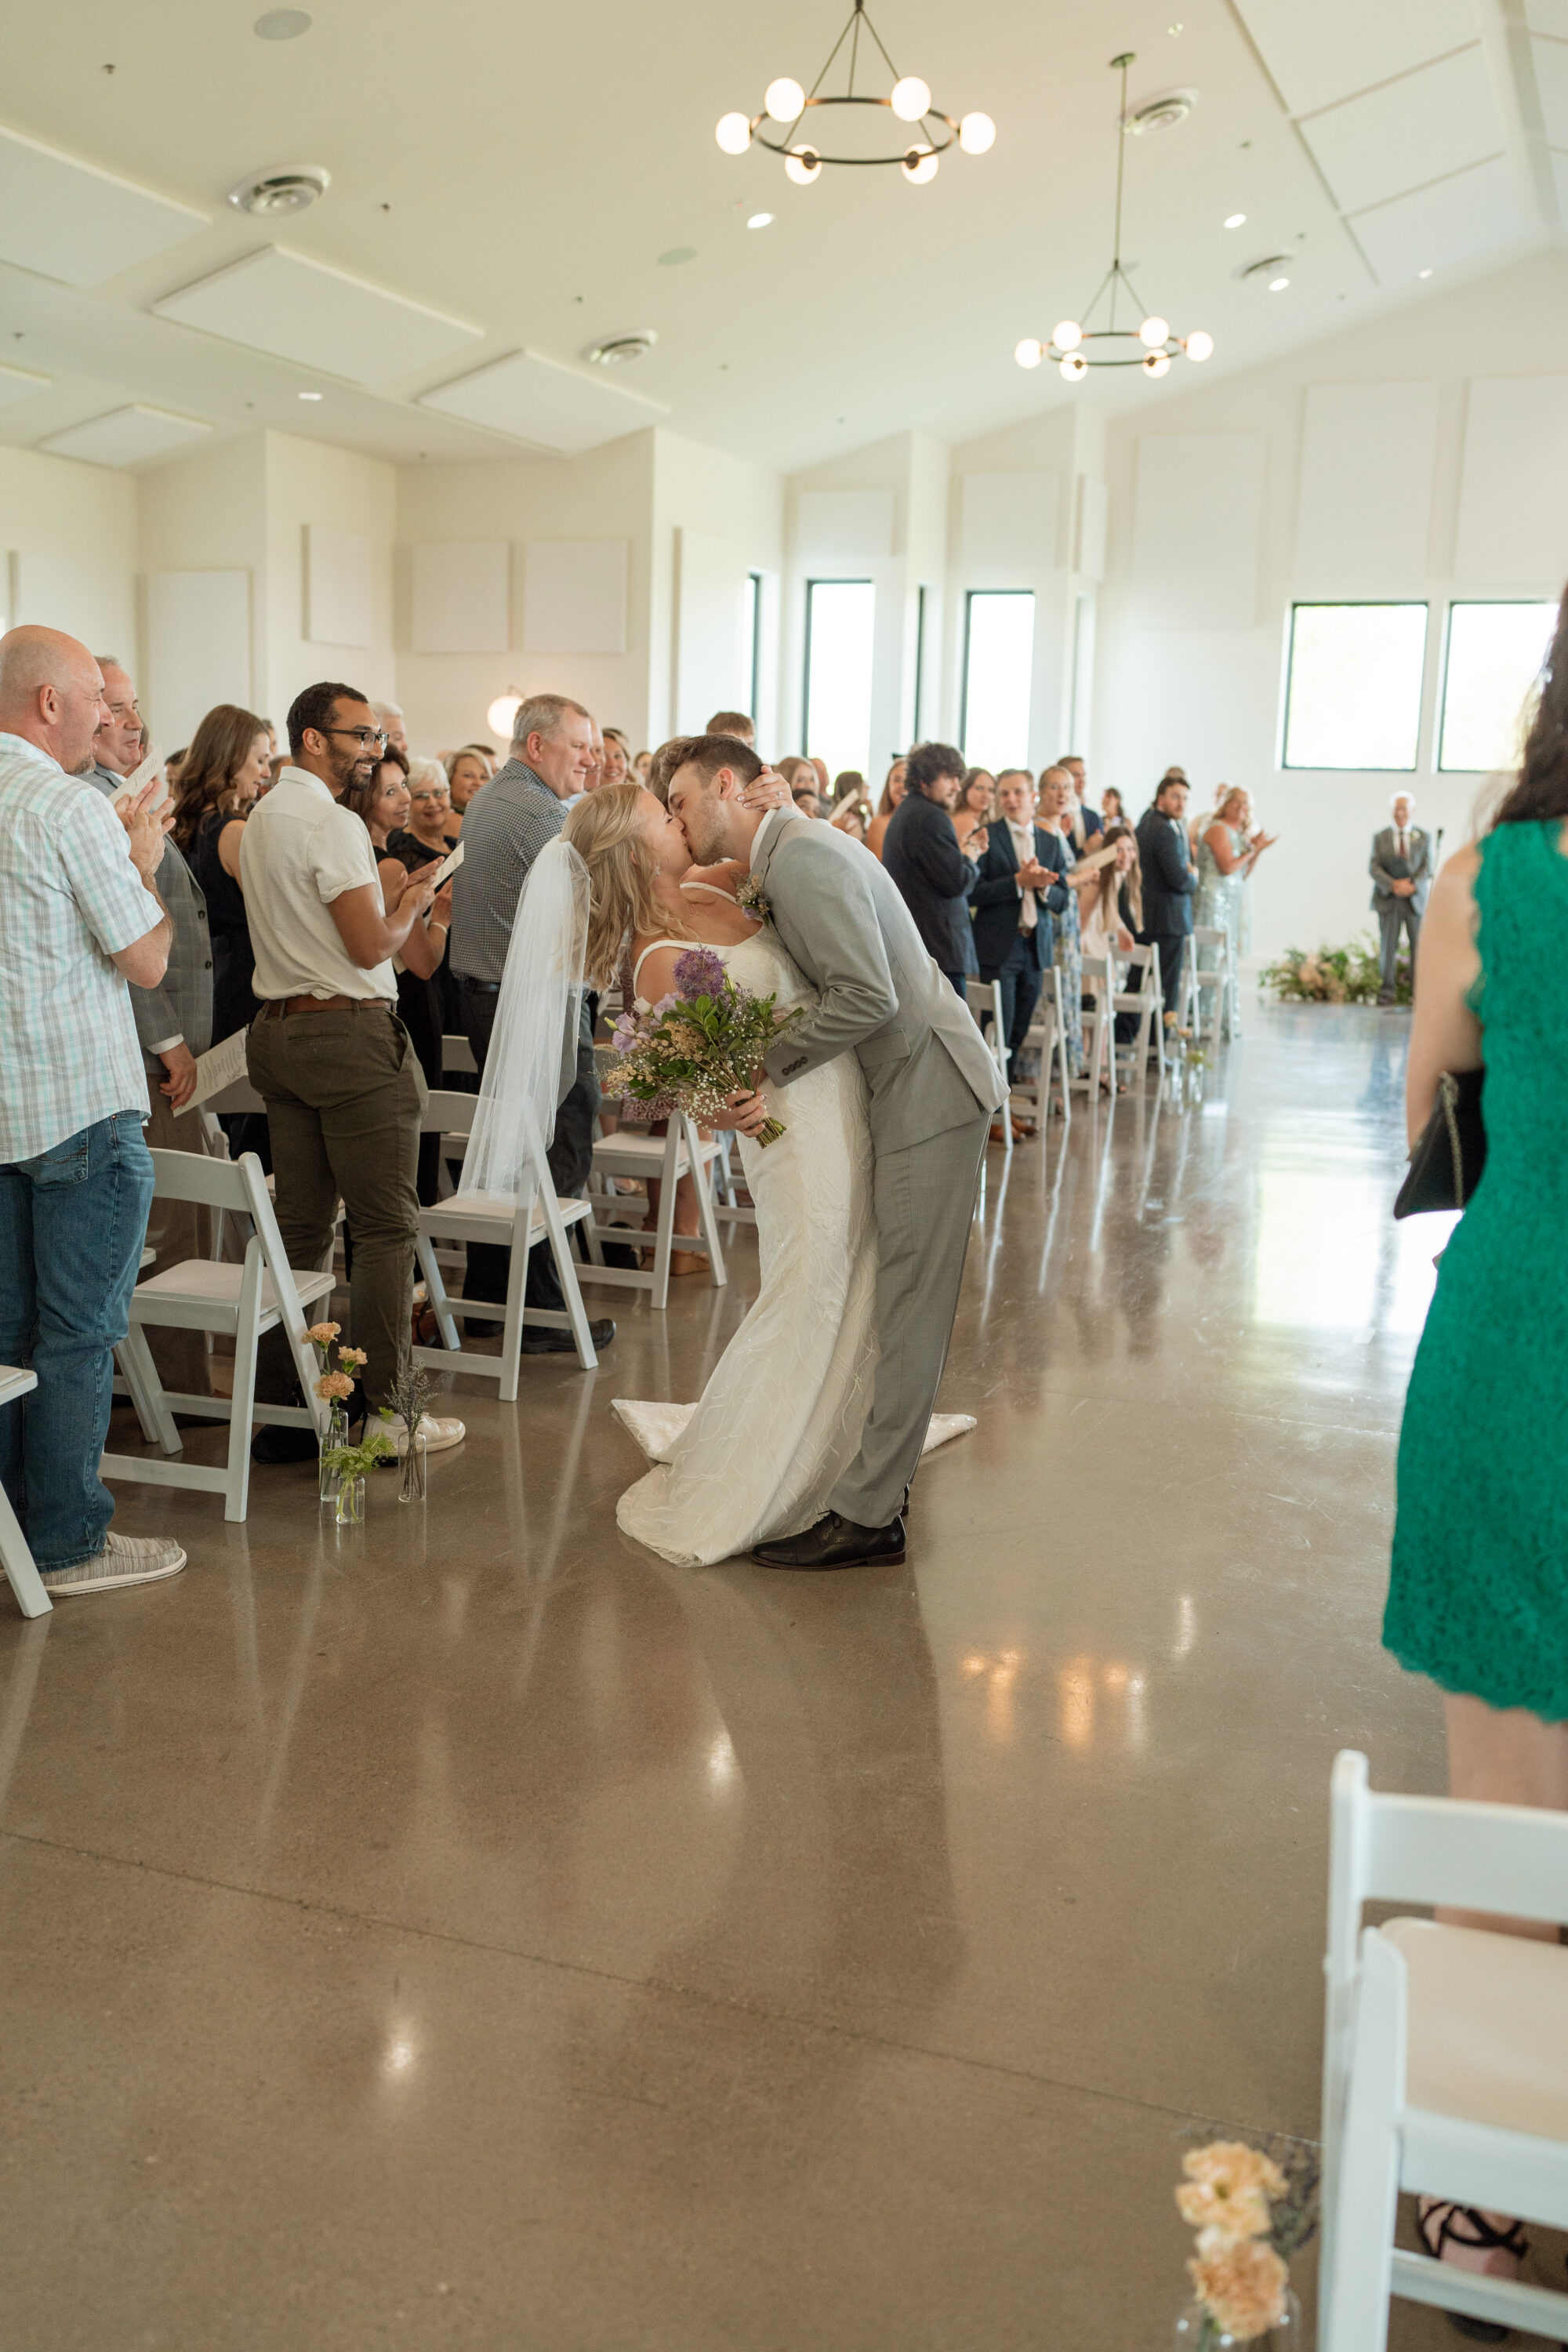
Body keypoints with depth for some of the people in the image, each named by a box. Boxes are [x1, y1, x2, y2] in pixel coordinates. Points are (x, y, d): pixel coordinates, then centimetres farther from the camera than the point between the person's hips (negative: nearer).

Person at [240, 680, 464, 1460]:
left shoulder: (262, 817, 17)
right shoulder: (333, 823, -13)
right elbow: (372, 945, -17)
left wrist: (384, 891, 19)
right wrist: (414, 902, 1)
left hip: (277, 1029, 9)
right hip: (349, 1031, -9)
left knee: (301, 1223, 11)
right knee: (385, 1227, -2)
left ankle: (281, 1409, 14)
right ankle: (384, 1413, 1)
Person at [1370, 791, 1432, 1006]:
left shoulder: (1423, 837, 8)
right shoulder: (1380, 838, 7)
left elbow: (1427, 868, 1)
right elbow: (1375, 869, -2)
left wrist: (1412, 885, -16)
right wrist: (1393, 886, -17)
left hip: (1416, 899, 0)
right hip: (1388, 900, 0)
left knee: (1419, 944, -1)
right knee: (1389, 945, -1)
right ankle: (1387, 989, 6)